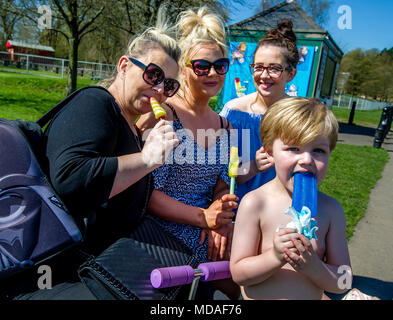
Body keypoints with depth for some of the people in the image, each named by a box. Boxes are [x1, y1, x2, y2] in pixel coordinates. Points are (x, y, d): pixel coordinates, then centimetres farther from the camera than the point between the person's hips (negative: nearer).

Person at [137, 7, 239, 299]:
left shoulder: (224, 126, 10)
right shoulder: (162, 116, -10)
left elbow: (222, 185, 11)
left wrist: (221, 218, -10)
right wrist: (203, 217, -21)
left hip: (210, 236, 7)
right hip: (164, 237, -6)